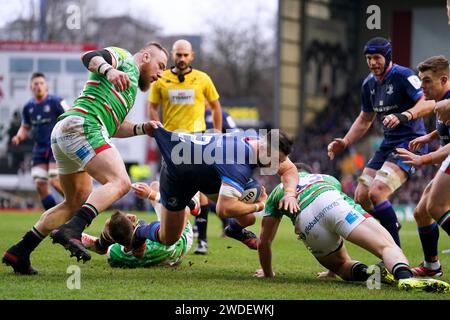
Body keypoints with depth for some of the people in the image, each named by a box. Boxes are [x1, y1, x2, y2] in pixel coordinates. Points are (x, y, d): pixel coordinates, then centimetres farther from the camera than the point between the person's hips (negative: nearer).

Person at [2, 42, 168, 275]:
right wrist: (109, 70, -31)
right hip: (82, 125, -10)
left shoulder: (129, 87, 35)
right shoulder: (124, 59, 8)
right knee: (119, 182, -23)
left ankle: (19, 252, 16)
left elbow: (113, 128, 33)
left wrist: (142, 129, 21)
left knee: (76, 203, 19)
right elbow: (89, 57, -12)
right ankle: (71, 230, -40)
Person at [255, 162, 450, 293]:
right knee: (387, 245, -13)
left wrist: (267, 273, 53)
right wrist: (334, 267, 67)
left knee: (342, 266, 22)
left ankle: (364, 272, -14)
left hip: (306, 224, 0)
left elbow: (264, 243, 36)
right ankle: (405, 277, -48)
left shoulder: (277, 191, 39)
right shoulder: (327, 179, 46)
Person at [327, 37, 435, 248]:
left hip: (410, 142, -9)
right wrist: (344, 143, 15)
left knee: (376, 193, -23)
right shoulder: (369, 84, 11)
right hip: (388, 144, 9)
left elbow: (428, 103, -25)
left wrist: (403, 116, -40)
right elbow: (365, 119, 25)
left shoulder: (403, 76, -13)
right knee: (361, 197, 3)